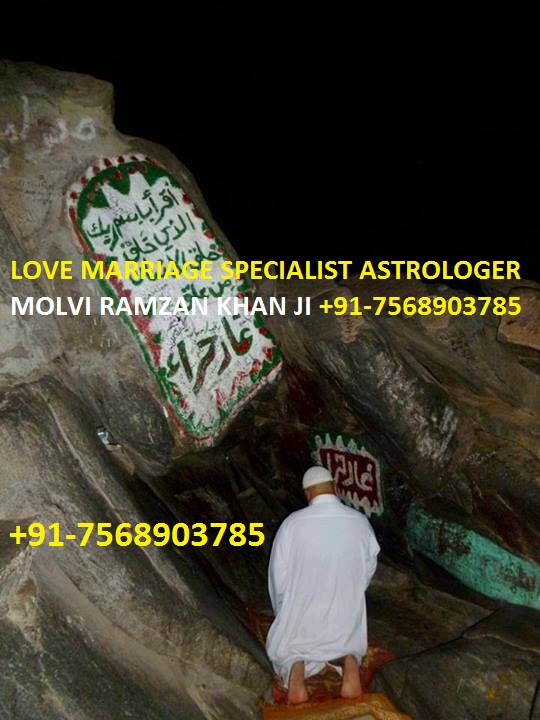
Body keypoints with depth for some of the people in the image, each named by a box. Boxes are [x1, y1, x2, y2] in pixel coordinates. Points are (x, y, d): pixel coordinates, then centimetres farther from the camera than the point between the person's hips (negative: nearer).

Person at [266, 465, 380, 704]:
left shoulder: (292, 523, -15)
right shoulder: (361, 522, -9)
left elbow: (278, 577, -8)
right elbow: (368, 570, 3)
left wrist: (285, 614, 9)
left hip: (302, 615, -2)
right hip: (346, 617, 2)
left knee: (282, 648, 26)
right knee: (349, 644, 32)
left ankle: (295, 668, -12)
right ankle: (348, 662, -6)